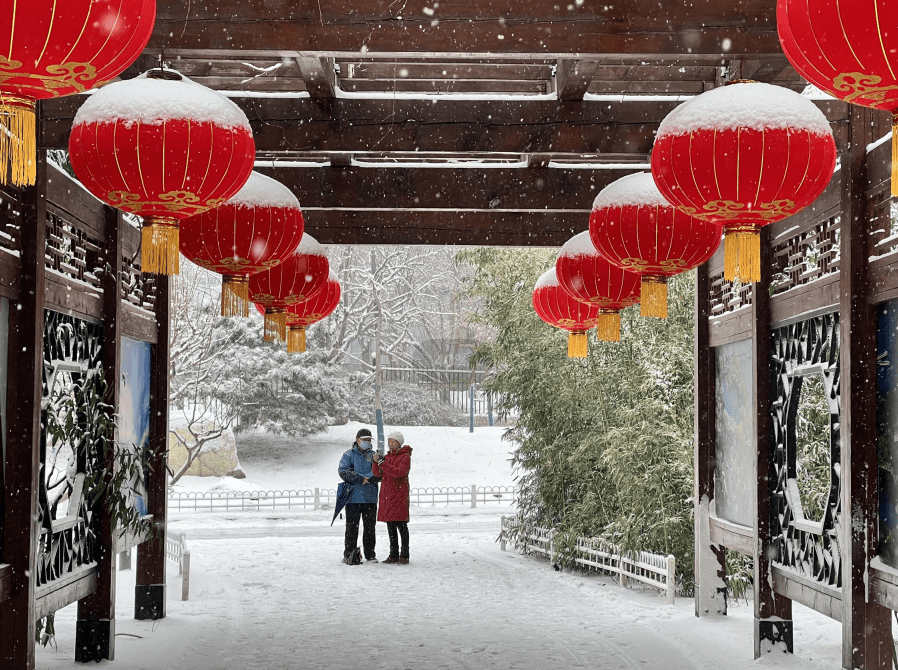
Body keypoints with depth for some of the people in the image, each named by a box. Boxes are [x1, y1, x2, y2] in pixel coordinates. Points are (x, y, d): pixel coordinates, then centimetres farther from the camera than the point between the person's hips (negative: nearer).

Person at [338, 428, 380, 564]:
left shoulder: (374, 456, 13)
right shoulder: (349, 455, 5)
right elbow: (343, 471, -9)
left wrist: (366, 477, -16)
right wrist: (360, 478, -15)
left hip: (371, 498, 3)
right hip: (353, 497, -3)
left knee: (370, 527, 8)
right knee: (352, 527, -1)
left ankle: (370, 554, 16)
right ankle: (349, 554, 4)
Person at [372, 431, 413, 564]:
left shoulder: (405, 457, -4)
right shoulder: (388, 456, 17)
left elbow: (399, 472, -20)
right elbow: (377, 473, 8)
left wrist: (383, 463, -22)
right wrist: (376, 462, -11)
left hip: (399, 494, -7)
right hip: (386, 494, 7)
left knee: (401, 525, -7)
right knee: (390, 526, 8)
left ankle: (404, 556, -4)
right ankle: (394, 554, 14)